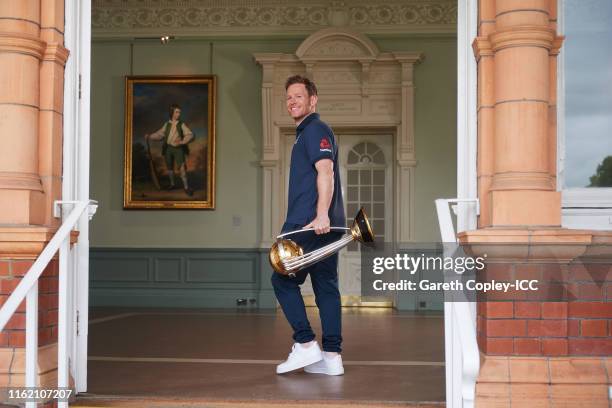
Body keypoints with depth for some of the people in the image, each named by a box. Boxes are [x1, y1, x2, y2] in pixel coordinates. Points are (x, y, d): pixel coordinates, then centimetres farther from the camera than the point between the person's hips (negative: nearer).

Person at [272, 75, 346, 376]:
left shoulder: (315, 130, -6)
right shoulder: (307, 133, 24)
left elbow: (325, 172, -20)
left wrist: (321, 214, -29)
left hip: (309, 224, -10)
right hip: (325, 226, 10)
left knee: (283, 280, -2)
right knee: (326, 286, 6)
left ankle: (305, 345, -3)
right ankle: (332, 356, 7)